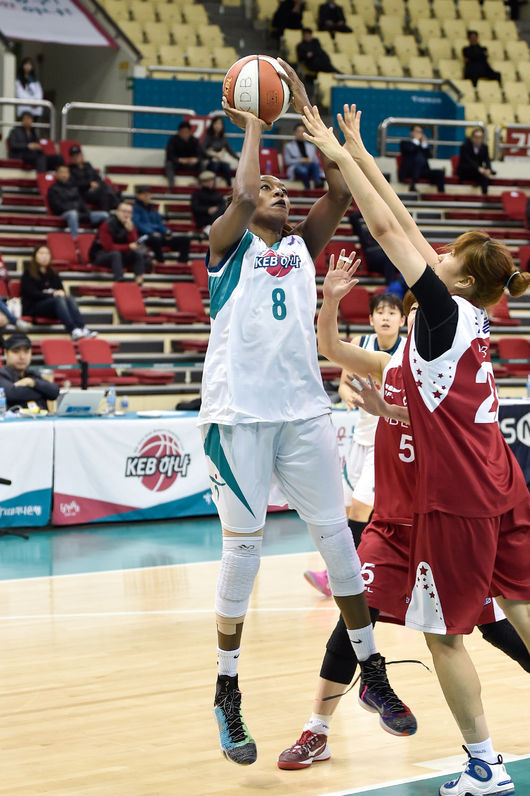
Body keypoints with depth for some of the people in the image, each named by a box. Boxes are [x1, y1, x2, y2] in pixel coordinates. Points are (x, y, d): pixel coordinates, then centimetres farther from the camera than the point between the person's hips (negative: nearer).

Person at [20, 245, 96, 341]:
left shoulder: (53, 274, 25)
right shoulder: (28, 274, 7)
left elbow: (61, 289, 17)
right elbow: (32, 294, -6)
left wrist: (61, 293, -8)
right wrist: (52, 295, -16)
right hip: (34, 307, -5)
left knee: (70, 299, -27)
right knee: (58, 300, -34)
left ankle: (83, 329, -49)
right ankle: (73, 330, -55)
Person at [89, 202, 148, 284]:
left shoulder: (131, 226, -2)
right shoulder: (107, 225, -17)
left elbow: (135, 245, -13)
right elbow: (109, 247, -23)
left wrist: (130, 230, -27)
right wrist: (128, 247, -27)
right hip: (101, 255, -5)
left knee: (139, 253, -20)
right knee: (115, 253, -38)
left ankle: (139, 280, -33)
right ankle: (119, 280, -51)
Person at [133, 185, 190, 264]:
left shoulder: (152, 208, 24)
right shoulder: (135, 208, 1)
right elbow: (137, 224, -13)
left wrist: (167, 232, -1)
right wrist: (152, 233, -24)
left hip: (158, 235, 8)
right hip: (145, 236, -8)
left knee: (184, 239, -6)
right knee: (156, 239, -44)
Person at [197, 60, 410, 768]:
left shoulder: (302, 246, 14)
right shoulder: (226, 247, 4)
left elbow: (340, 191, -1)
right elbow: (241, 193, -17)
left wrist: (304, 109, -2)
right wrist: (253, 127, -4)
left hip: (303, 410, 4)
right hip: (239, 412, -4)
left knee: (336, 534, 4)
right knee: (243, 547, 0)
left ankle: (371, 672, 14)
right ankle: (228, 694, 10)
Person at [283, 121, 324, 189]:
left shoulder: (311, 146, 28)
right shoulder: (289, 146, 19)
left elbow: (316, 161, 20)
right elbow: (287, 161, 6)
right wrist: (300, 160, -8)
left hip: (310, 166, 2)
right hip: (296, 167, -2)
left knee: (315, 164, -36)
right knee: (303, 170, -41)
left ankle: (317, 182, -58)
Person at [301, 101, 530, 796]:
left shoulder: (445, 313, -13)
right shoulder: (473, 318, 7)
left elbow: (386, 229, -13)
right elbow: (404, 224, 11)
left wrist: (340, 157, -6)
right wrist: (359, 153, 15)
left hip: (457, 500, -8)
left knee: (444, 632, 2)